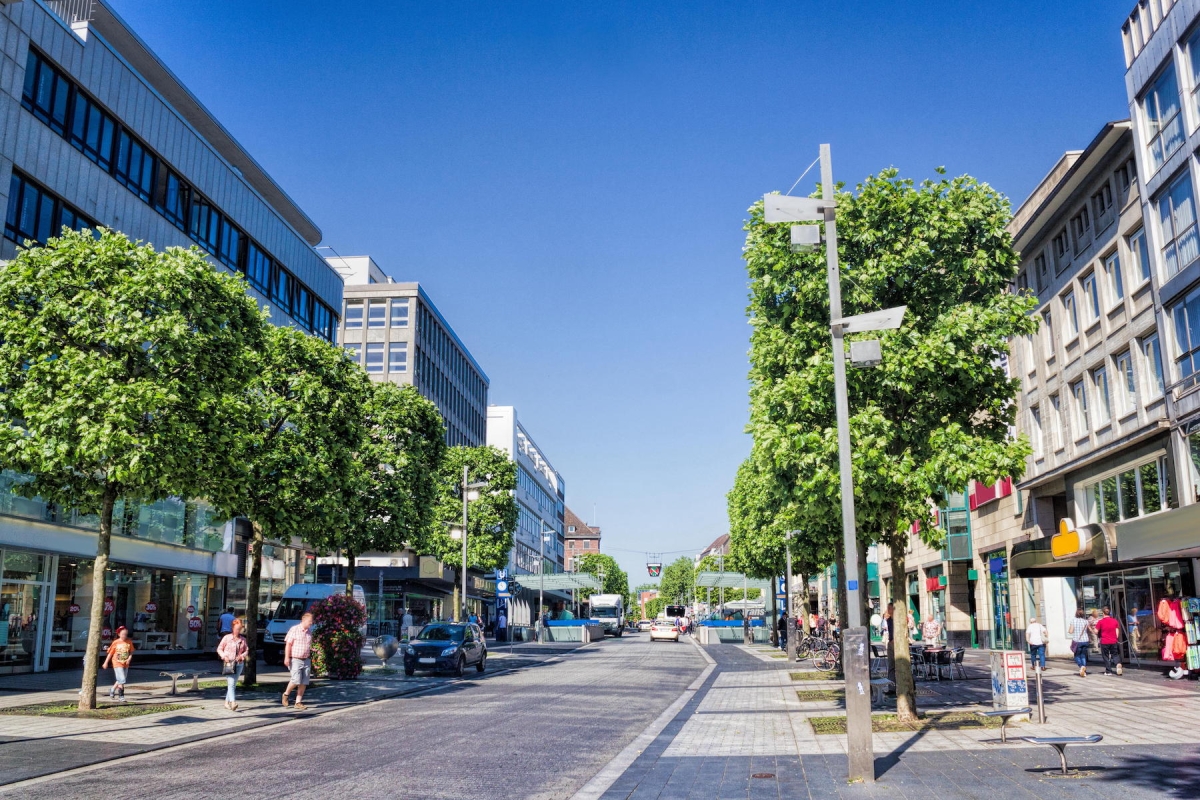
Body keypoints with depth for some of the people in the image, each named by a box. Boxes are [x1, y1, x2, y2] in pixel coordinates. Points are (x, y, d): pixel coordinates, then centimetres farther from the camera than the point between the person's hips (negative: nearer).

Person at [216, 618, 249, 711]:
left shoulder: (243, 639, 7)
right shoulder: (227, 638, -1)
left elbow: (246, 650, 13)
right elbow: (219, 649, 5)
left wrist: (242, 656, -7)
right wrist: (224, 656, -12)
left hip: (239, 664, 4)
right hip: (228, 663, -4)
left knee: (233, 684, 10)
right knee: (231, 683, -14)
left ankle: (227, 702, 24)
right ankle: (233, 702, -23)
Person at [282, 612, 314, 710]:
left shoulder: (309, 631, 12)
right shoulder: (294, 629, -5)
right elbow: (288, 644, -8)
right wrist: (287, 657, -16)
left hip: (306, 660, 6)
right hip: (296, 660, -6)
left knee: (304, 683, 2)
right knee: (296, 680, -15)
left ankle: (298, 702, 11)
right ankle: (286, 694, 11)